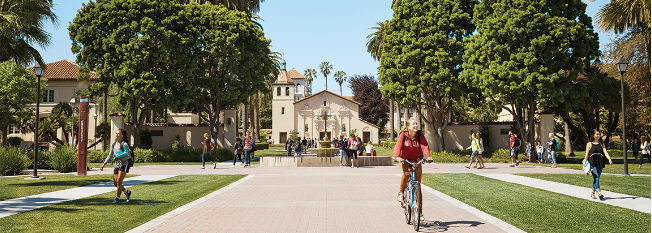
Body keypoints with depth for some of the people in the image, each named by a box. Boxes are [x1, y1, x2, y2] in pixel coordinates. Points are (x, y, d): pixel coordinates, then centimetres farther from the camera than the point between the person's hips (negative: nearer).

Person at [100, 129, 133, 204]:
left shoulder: (124, 144, -9)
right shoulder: (113, 145, 10)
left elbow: (129, 156, -12)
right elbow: (110, 156, 14)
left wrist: (120, 159, -25)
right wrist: (103, 164, 8)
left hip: (124, 165, -7)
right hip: (116, 166, 7)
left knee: (119, 181, -13)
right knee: (115, 183, 3)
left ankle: (117, 198, -2)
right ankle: (127, 192, 25)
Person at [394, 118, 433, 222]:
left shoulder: (420, 135, -10)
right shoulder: (403, 135, -13)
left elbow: (424, 146, -21)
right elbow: (398, 146, -26)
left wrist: (428, 156, -40)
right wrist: (397, 157, -45)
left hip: (416, 161, 2)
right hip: (404, 160, -2)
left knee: (418, 186, -1)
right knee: (406, 173, -37)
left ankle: (419, 211, 9)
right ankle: (401, 192, -8)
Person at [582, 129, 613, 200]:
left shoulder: (602, 144, 11)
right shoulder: (589, 144, 5)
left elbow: (605, 152, -1)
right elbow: (587, 154, 5)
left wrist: (609, 159, -18)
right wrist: (584, 164, 3)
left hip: (600, 163, 3)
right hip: (592, 163, -3)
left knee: (597, 178, 8)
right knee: (596, 178, -16)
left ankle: (592, 192, 25)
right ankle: (599, 193, -25)